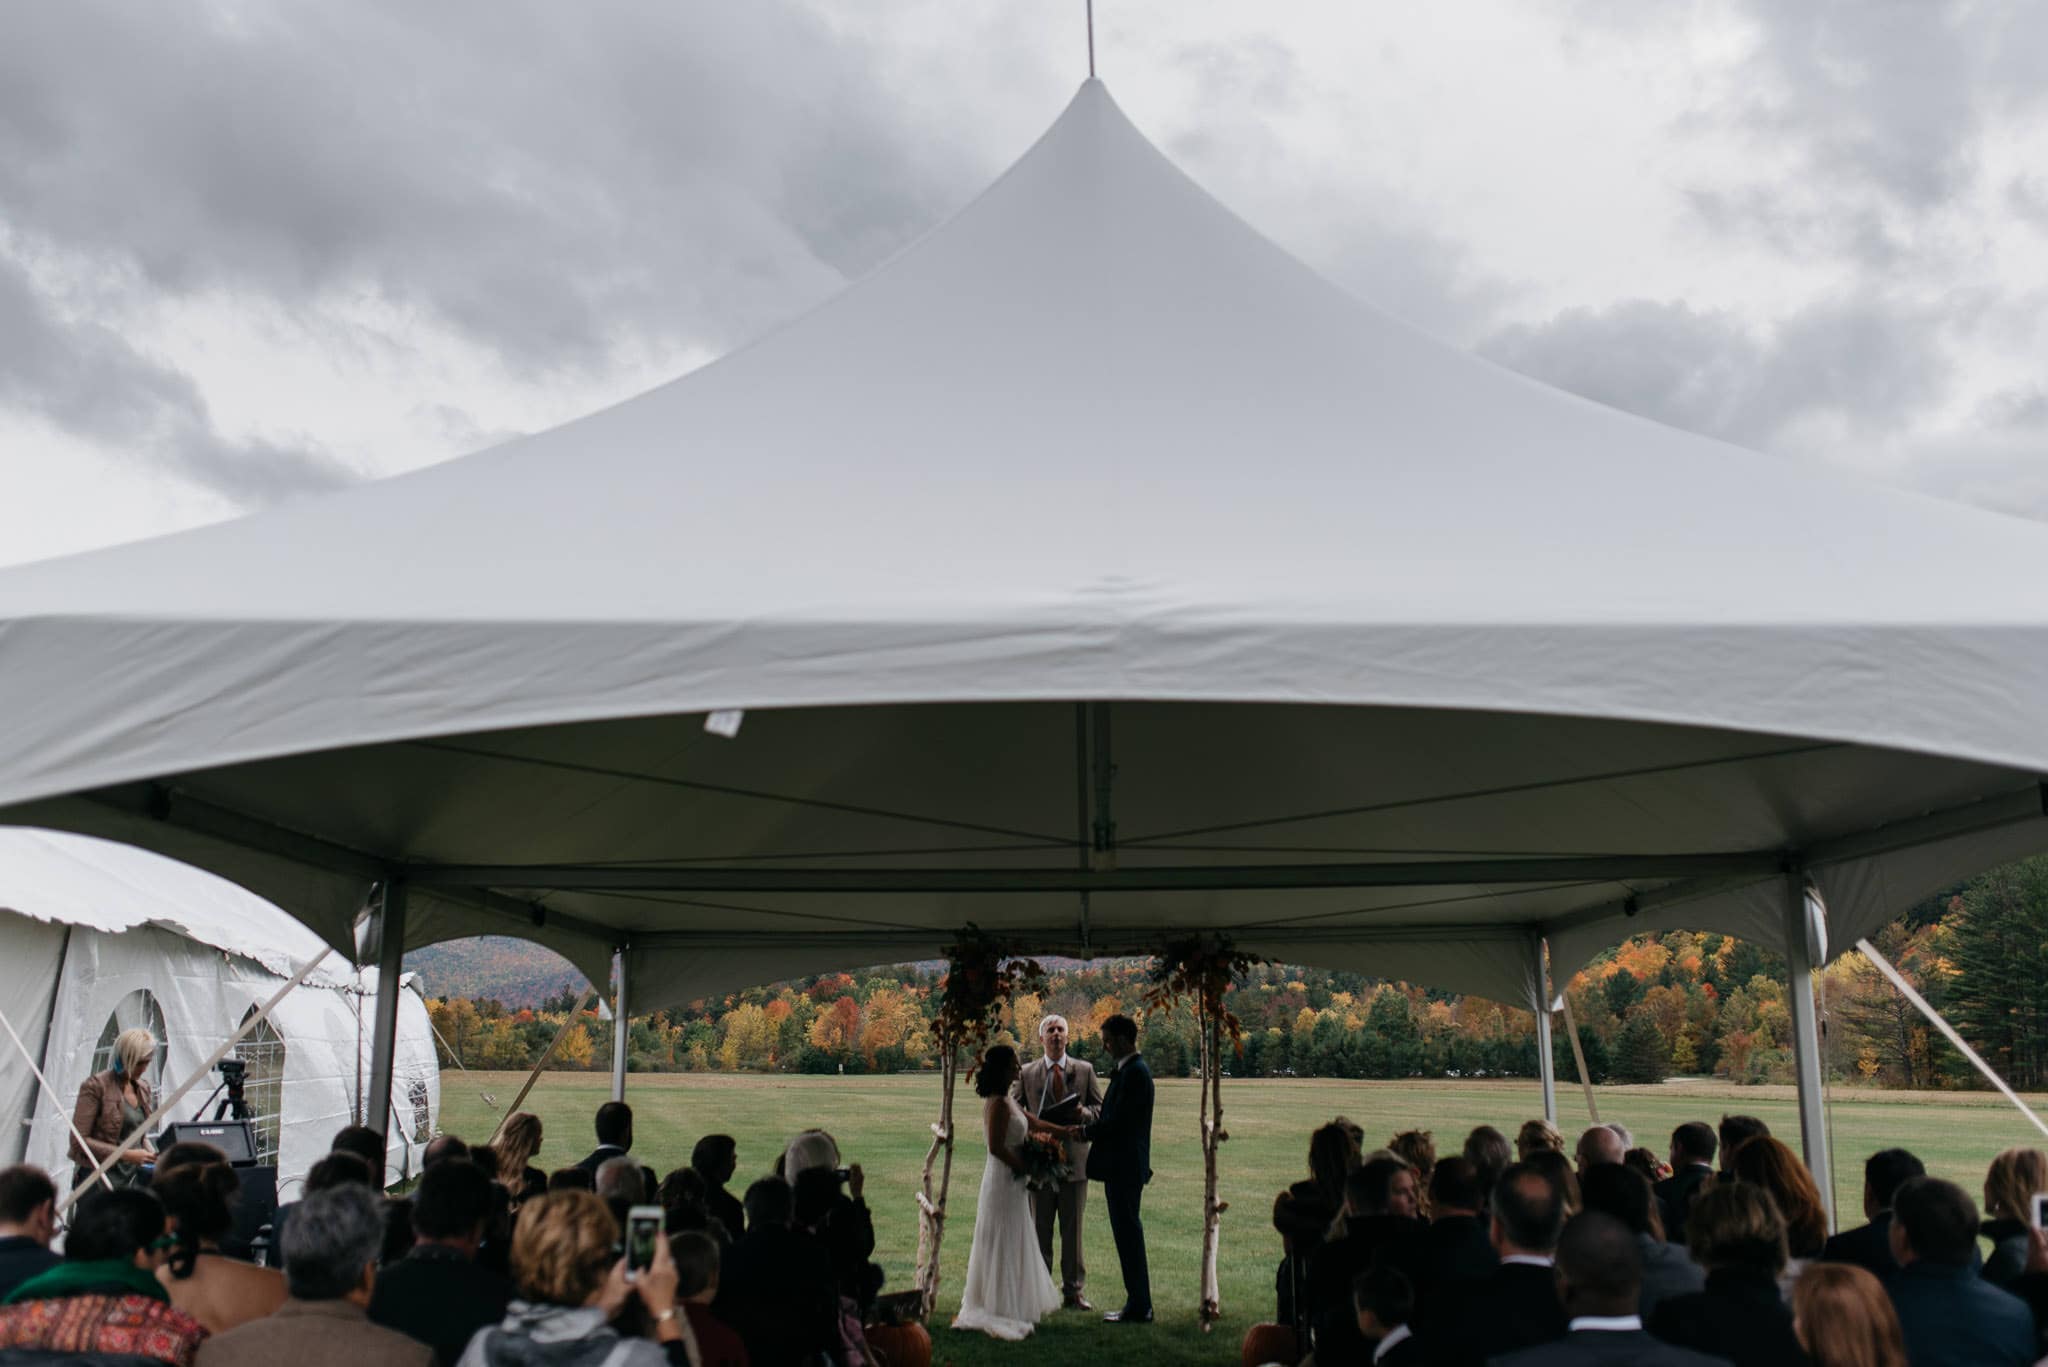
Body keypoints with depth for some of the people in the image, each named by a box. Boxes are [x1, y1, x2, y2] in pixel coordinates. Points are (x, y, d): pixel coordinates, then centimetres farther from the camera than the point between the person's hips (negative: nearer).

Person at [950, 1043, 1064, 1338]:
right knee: (1005, 1245, -2)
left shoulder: (1007, 1100, 10)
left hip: (1011, 1180, 10)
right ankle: (1003, 1311, 5)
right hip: (1005, 1179, -10)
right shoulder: (999, 1104, -20)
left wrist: (1066, 1130, 19)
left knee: (1012, 1244, 16)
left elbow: (1033, 1123, 20)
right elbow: (997, 1147, -23)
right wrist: (1025, 1167, -12)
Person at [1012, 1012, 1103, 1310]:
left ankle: (1073, 1291, 14)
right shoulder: (1026, 1073, 5)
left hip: (1074, 1158, 0)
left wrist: (1084, 1113, -14)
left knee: (1073, 1230, 5)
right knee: (1039, 1230, 6)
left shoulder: (1085, 1070, 7)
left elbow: (1100, 1109, 8)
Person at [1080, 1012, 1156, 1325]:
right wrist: (1093, 1124, 7)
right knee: (1128, 1233, 14)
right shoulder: (1131, 1070, 14)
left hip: (1124, 1167, -10)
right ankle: (1139, 1304, 22)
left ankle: (1138, 1307, 3)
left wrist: (1086, 1131, -8)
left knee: (1128, 1233, -4)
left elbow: (1117, 1122, -21)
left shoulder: (1134, 1073, -18)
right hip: (1124, 1166, 10)